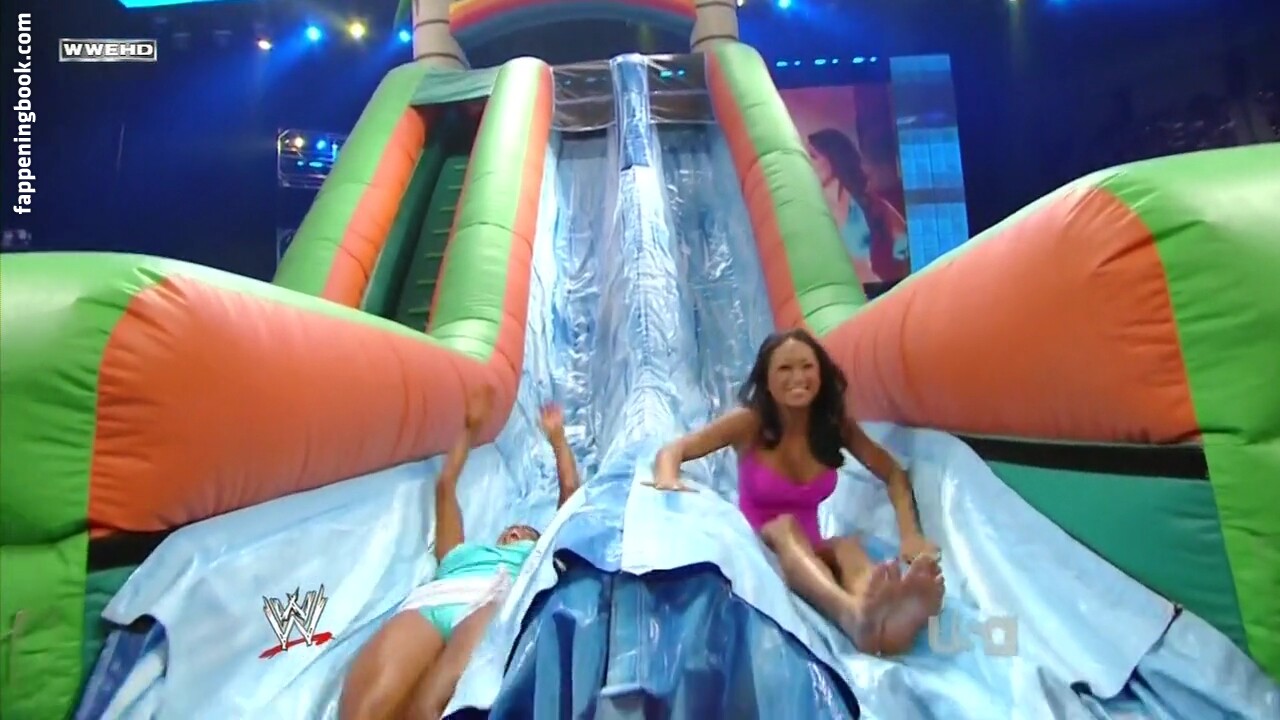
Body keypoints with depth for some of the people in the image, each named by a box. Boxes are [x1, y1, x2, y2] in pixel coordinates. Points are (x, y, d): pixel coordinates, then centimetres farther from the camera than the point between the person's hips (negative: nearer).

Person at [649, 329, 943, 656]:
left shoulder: (836, 425, -2)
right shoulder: (749, 422, -11)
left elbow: (893, 474, 4)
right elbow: (671, 451, -18)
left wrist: (910, 535, -15)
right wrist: (668, 482, -42)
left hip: (810, 553, 3)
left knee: (848, 547, -31)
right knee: (784, 527, -36)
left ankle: (891, 621, -66)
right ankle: (853, 615, -66)